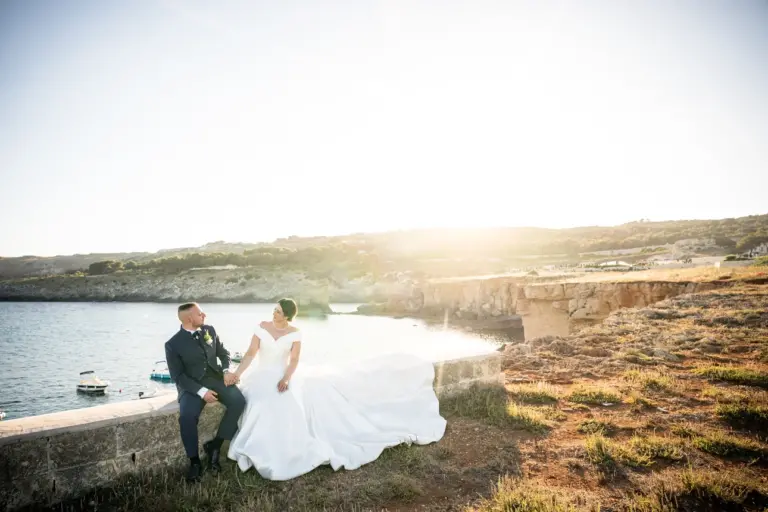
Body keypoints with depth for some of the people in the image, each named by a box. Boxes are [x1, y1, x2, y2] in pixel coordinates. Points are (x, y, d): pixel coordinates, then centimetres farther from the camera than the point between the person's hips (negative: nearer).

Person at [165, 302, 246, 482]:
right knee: (187, 416, -31)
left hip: (216, 378, 4)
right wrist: (201, 391, -21)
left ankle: (215, 445, -6)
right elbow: (178, 376, -10)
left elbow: (223, 352, 14)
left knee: (239, 401, -22)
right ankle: (194, 462, -8)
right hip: (192, 385, -4)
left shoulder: (210, 330, 5)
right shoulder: (173, 344, -8)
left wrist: (227, 370, -7)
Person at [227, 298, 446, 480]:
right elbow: (250, 353, -8)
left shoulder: (294, 333, -7)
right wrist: (236, 374, -20)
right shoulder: (262, 327, -4)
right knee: (264, 408, -26)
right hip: (262, 377, 0)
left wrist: (286, 378, -29)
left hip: (284, 377, 0)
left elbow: (294, 361, -12)